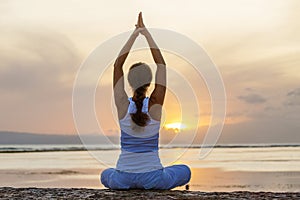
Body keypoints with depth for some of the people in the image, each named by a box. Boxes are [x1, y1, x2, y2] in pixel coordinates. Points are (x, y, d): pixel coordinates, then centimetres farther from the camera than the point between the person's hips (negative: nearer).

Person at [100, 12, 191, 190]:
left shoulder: (122, 105, -11)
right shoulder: (155, 105, -12)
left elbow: (118, 65, -2)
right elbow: (161, 64, -4)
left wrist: (135, 35, -1)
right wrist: (146, 33, -1)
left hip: (123, 179, 2)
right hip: (153, 178, -2)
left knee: (106, 174, 37)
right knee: (185, 171, 27)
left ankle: (128, 185, 12)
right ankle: (153, 185, 7)